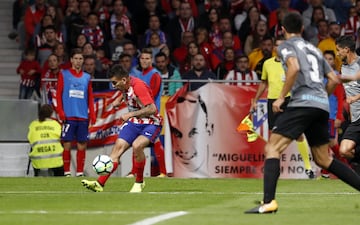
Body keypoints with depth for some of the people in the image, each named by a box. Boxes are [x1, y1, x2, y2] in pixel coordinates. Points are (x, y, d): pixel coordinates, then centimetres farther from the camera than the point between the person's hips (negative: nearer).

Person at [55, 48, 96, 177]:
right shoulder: (63, 75, 6)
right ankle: (67, 172, 2)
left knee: (82, 146, 1)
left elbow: (90, 98, 14)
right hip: (69, 116, -3)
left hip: (83, 117, 3)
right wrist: (60, 112, -8)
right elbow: (58, 95, 2)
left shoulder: (87, 77, 14)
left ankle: (80, 172, 7)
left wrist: (92, 114, 4)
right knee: (67, 145, -4)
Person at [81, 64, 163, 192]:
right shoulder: (124, 87, 2)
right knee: (118, 147, -7)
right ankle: (100, 184, -12)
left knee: (137, 146, -31)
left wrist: (130, 114, -21)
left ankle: (139, 182, -9)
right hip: (134, 123, 8)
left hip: (150, 123, -8)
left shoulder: (138, 86, -24)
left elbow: (152, 109, -27)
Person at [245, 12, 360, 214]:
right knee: (324, 159, 18)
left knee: (272, 148, -10)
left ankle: (269, 202, -26)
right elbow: (334, 80, 24)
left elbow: (294, 68, -16)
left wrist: (281, 97, -10)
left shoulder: (287, 46, 5)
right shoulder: (314, 49, 26)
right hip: (322, 106, 7)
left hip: (303, 102, -7)